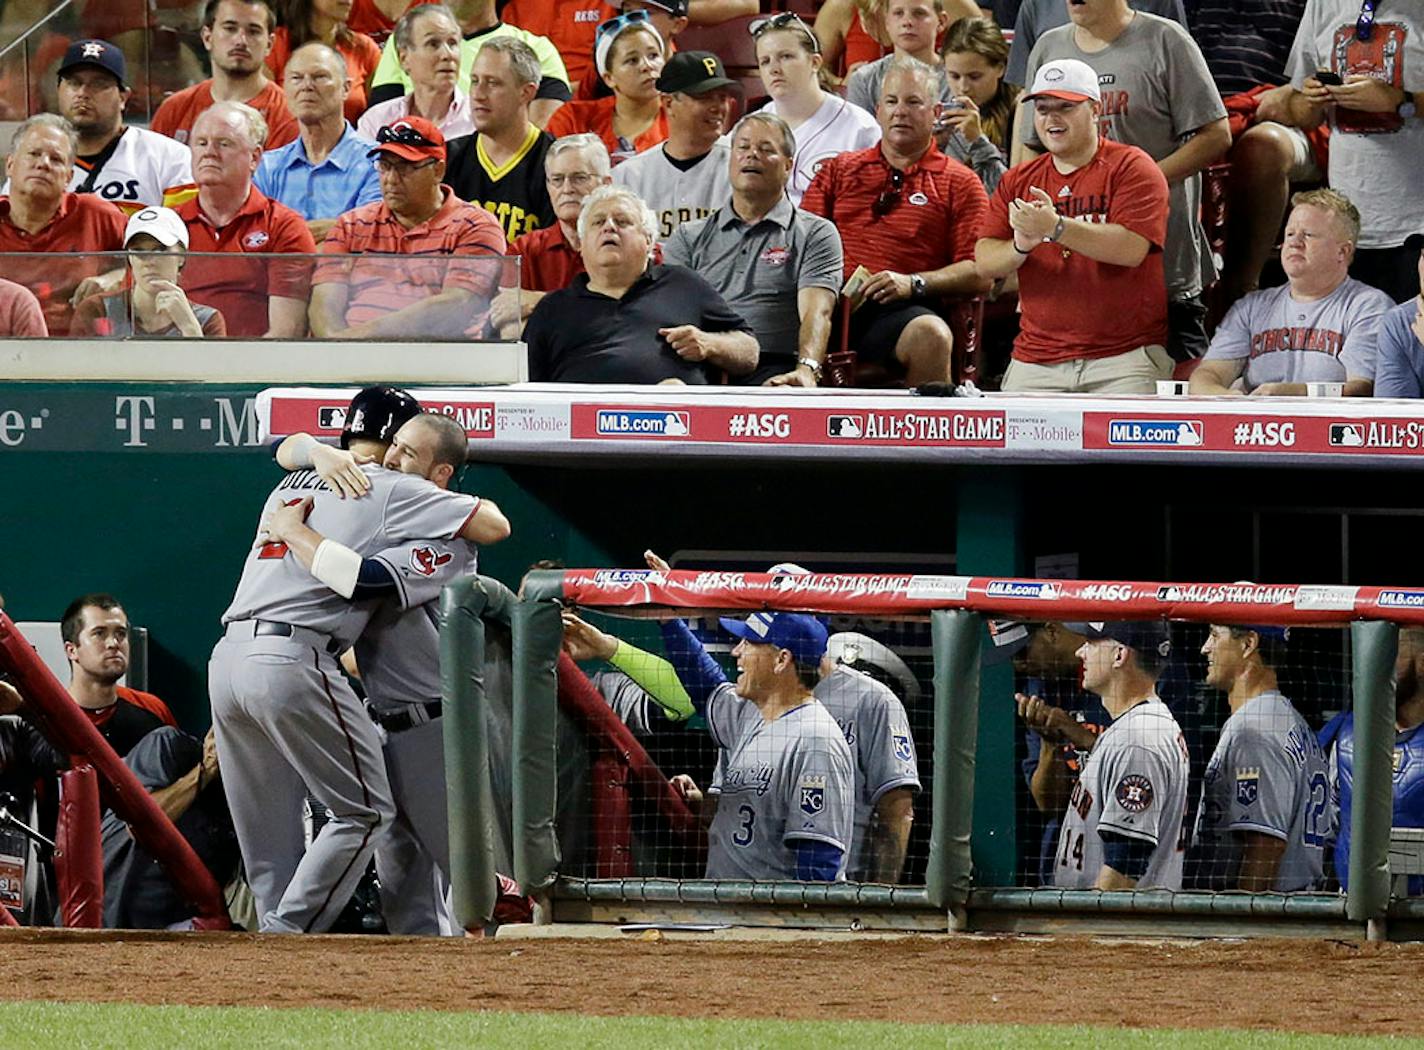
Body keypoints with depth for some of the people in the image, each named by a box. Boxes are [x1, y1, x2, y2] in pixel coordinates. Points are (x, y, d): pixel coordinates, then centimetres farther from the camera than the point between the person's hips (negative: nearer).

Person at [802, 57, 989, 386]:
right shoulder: (838, 170, 25)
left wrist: (913, 283, -8)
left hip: (897, 310, -1)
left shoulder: (959, 183, 16)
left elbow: (980, 273, 7)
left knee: (931, 335, -36)